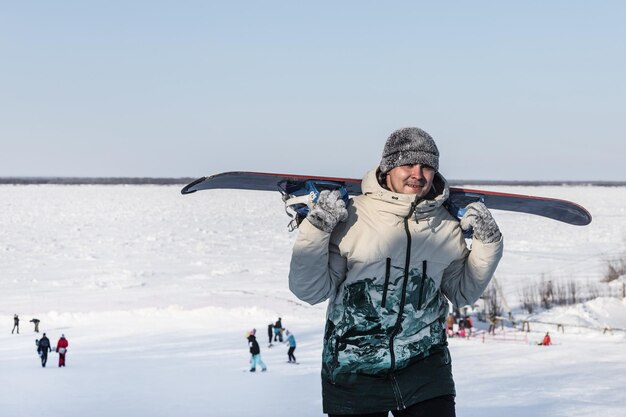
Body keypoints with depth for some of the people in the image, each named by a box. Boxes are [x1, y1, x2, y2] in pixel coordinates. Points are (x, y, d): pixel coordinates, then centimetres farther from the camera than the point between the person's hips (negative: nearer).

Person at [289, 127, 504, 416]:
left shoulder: (444, 226, 3)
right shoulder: (351, 217, -9)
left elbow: (462, 292, 16)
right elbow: (310, 291, -6)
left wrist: (487, 243, 4)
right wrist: (316, 229, -17)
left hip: (425, 368, 2)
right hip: (354, 374, -2)